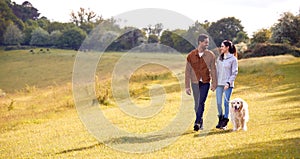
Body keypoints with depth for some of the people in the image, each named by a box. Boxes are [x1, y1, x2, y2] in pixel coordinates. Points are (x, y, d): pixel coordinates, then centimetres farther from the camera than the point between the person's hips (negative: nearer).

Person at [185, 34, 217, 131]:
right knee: (197, 104, 9)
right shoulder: (191, 56, -1)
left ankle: (197, 122, -15)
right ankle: (200, 122, 22)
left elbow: (213, 70, 4)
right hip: (195, 82, 2)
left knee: (201, 103, -14)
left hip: (205, 82, -2)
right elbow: (187, 71, 3)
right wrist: (187, 86, 0)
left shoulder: (210, 55, -1)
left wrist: (214, 84, -1)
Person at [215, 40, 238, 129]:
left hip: (228, 84, -5)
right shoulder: (219, 58, 10)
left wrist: (228, 83, -15)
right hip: (219, 83, 5)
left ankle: (225, 122, 8)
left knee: (226, 102, -1)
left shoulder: (233, 59, -5)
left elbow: (234, 73, -7)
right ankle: (220, 119, 19)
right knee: (218, 103, 3)